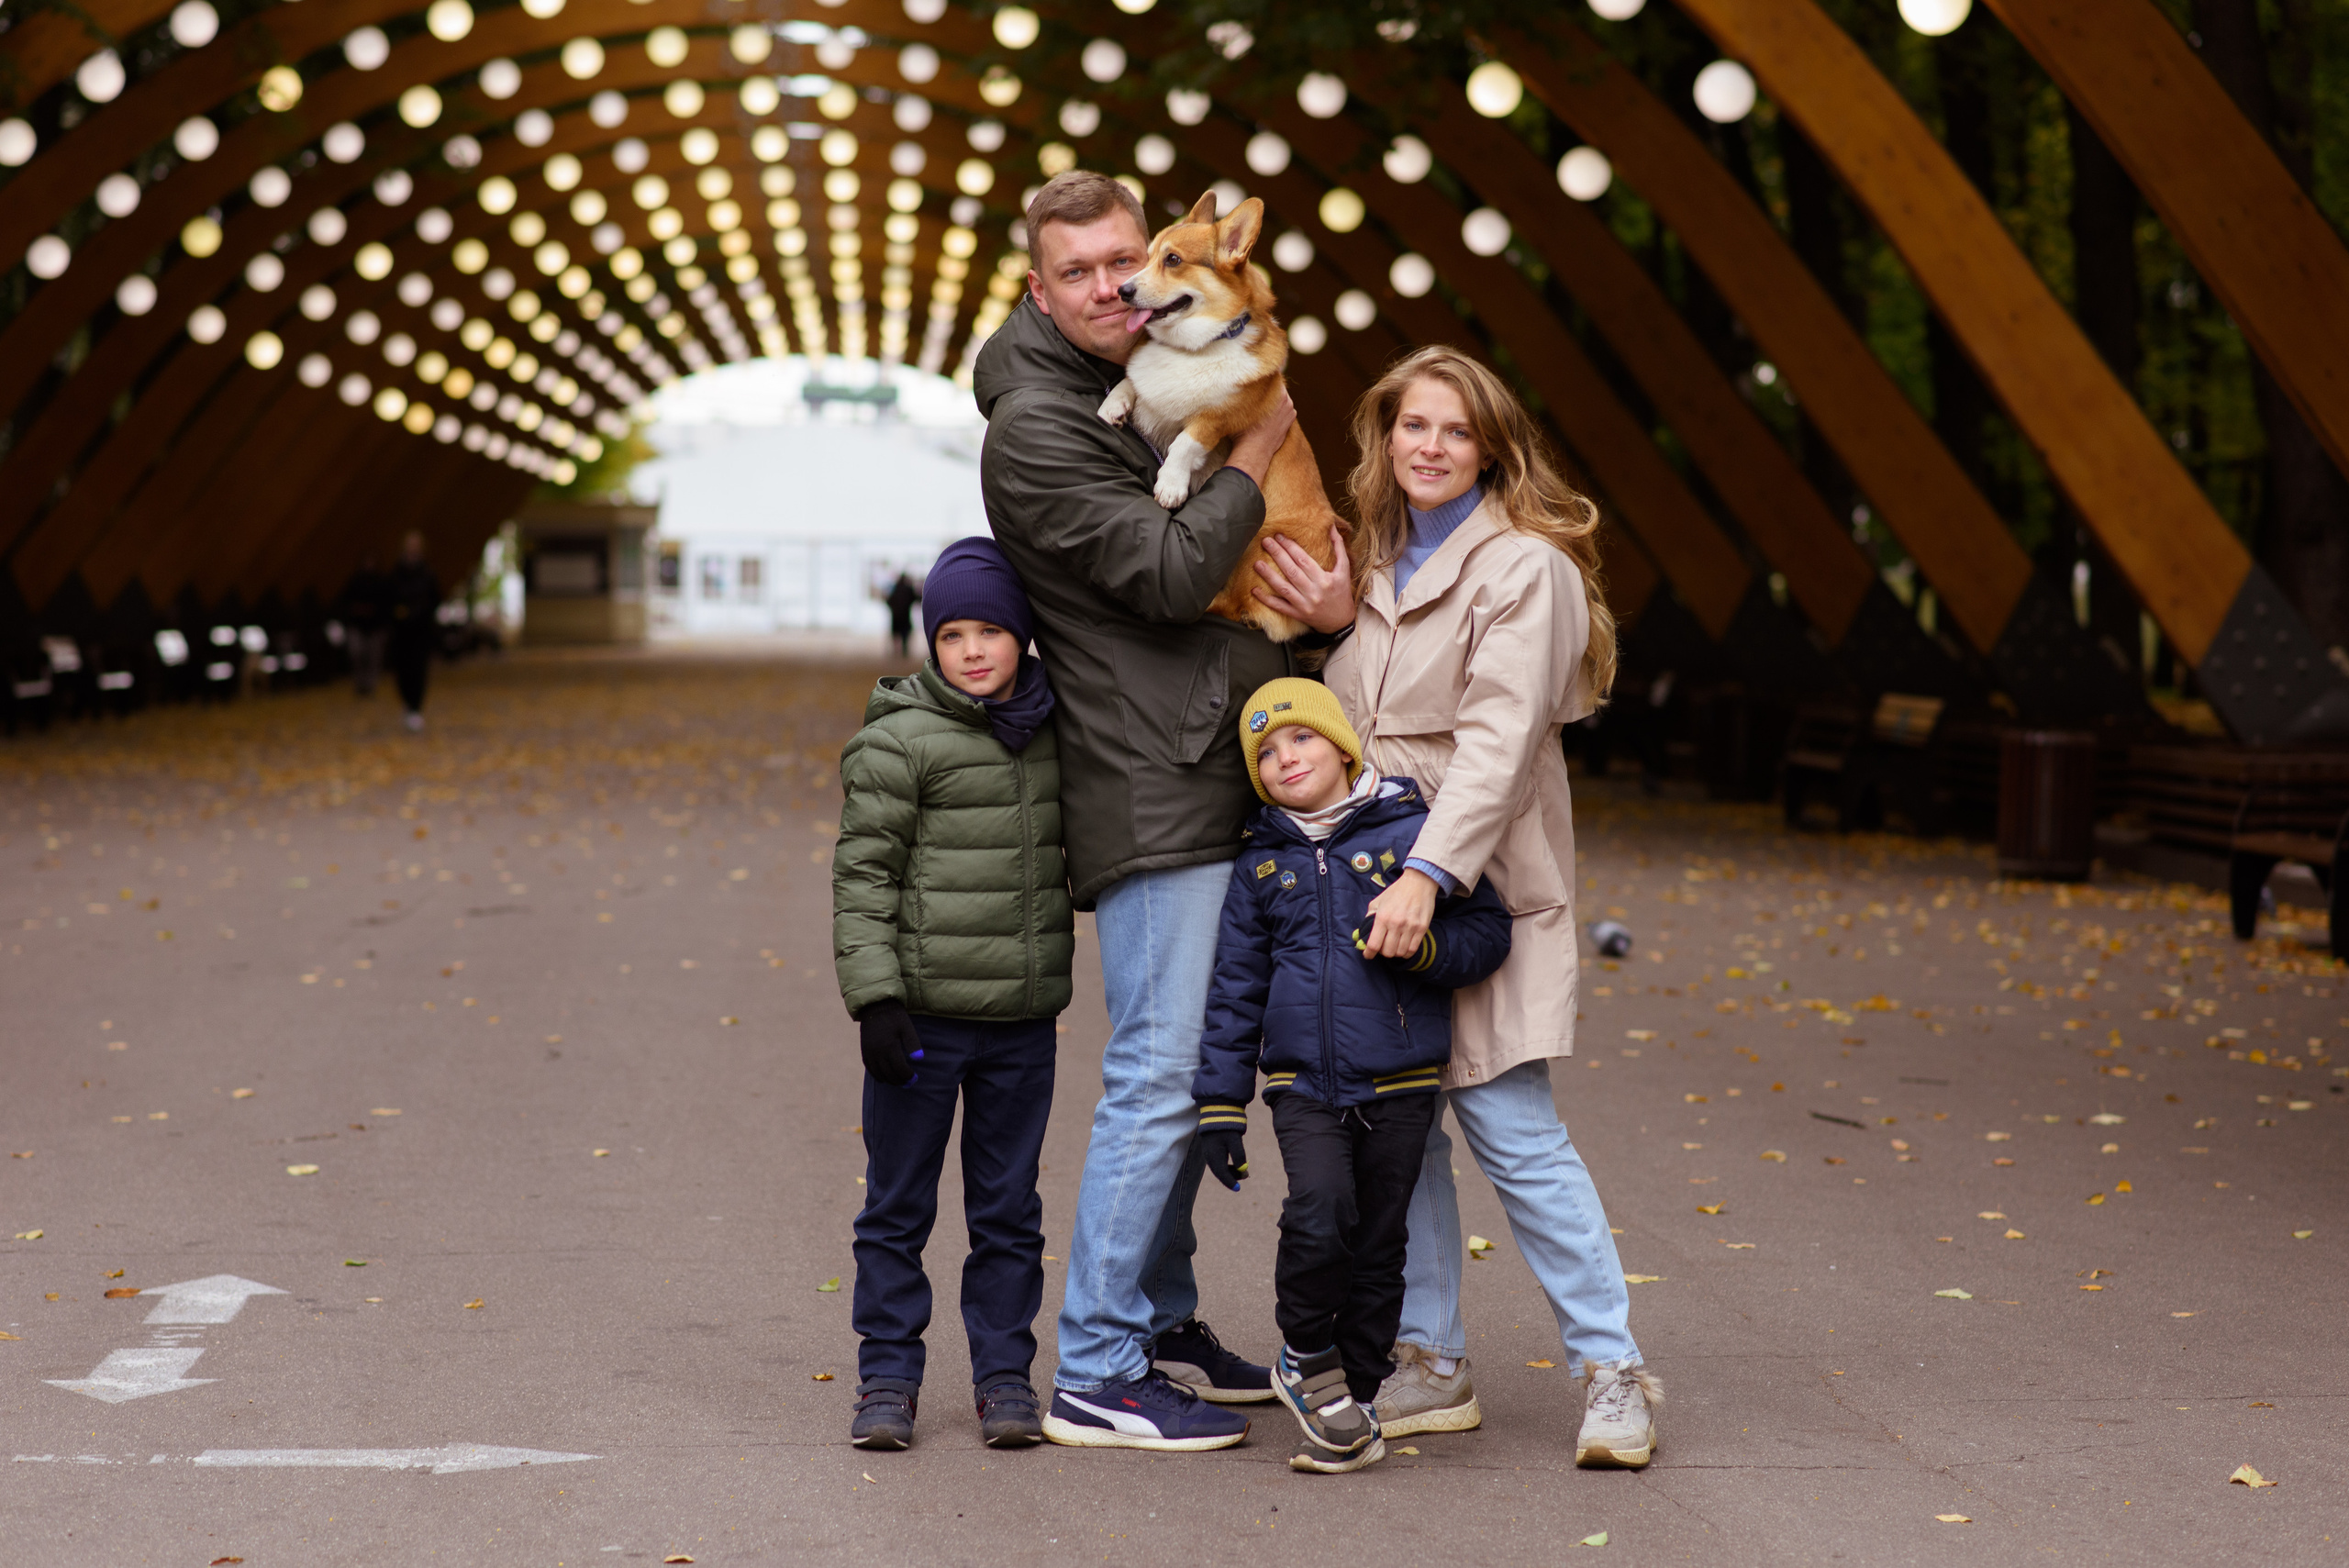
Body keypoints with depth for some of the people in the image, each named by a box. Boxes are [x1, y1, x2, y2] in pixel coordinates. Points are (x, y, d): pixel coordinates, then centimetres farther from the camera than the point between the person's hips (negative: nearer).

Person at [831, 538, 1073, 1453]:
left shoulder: (1052, 735, 8)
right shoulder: (898, 742, -8)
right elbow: (862, 878, -9)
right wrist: (875, 999, -14)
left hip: (1023, 1020, 4)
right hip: (923, 1015, -4)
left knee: (1008, 1208, 10)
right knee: (898, 1206, 5)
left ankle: (1004, 1375, 19)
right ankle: (887, 1377, 14)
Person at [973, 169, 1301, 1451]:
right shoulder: (1036, 427, -12)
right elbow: (1169, 575, -18)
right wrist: (1252, 458, -6)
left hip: (1209, 782, 9)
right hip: (1149, 796, -9)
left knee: (1189, 1070, 16)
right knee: (1158, 1076, -10)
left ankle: (1161, 1325, 27)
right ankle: (1095, 1378, -5)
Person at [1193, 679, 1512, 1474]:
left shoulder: (1411, 832, 0)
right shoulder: (1260, 865, 8)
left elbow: (1487, 930, 1)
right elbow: (1235, 988, 11)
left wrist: (1422, 946, -19)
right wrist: (1221, 1103, 8)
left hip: (1399, 1085, 0)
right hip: (1302, 1083, 1)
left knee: (1377, 1246, 4)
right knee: (1319, 1210, -21)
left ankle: (1351, 1397, 17)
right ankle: (1309, 1358, 1)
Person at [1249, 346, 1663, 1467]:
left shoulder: (1523, 566, -9)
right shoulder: (1381, 560, 16)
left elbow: (1498, 741, -19)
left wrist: (1427, 874, -28)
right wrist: (1338, 618, 3)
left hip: (1479, 890, -7)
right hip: (1374, 884, 7)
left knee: (1514, 1132, -7)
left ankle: (1611, 1370, 2)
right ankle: (1429, 1364, 16)